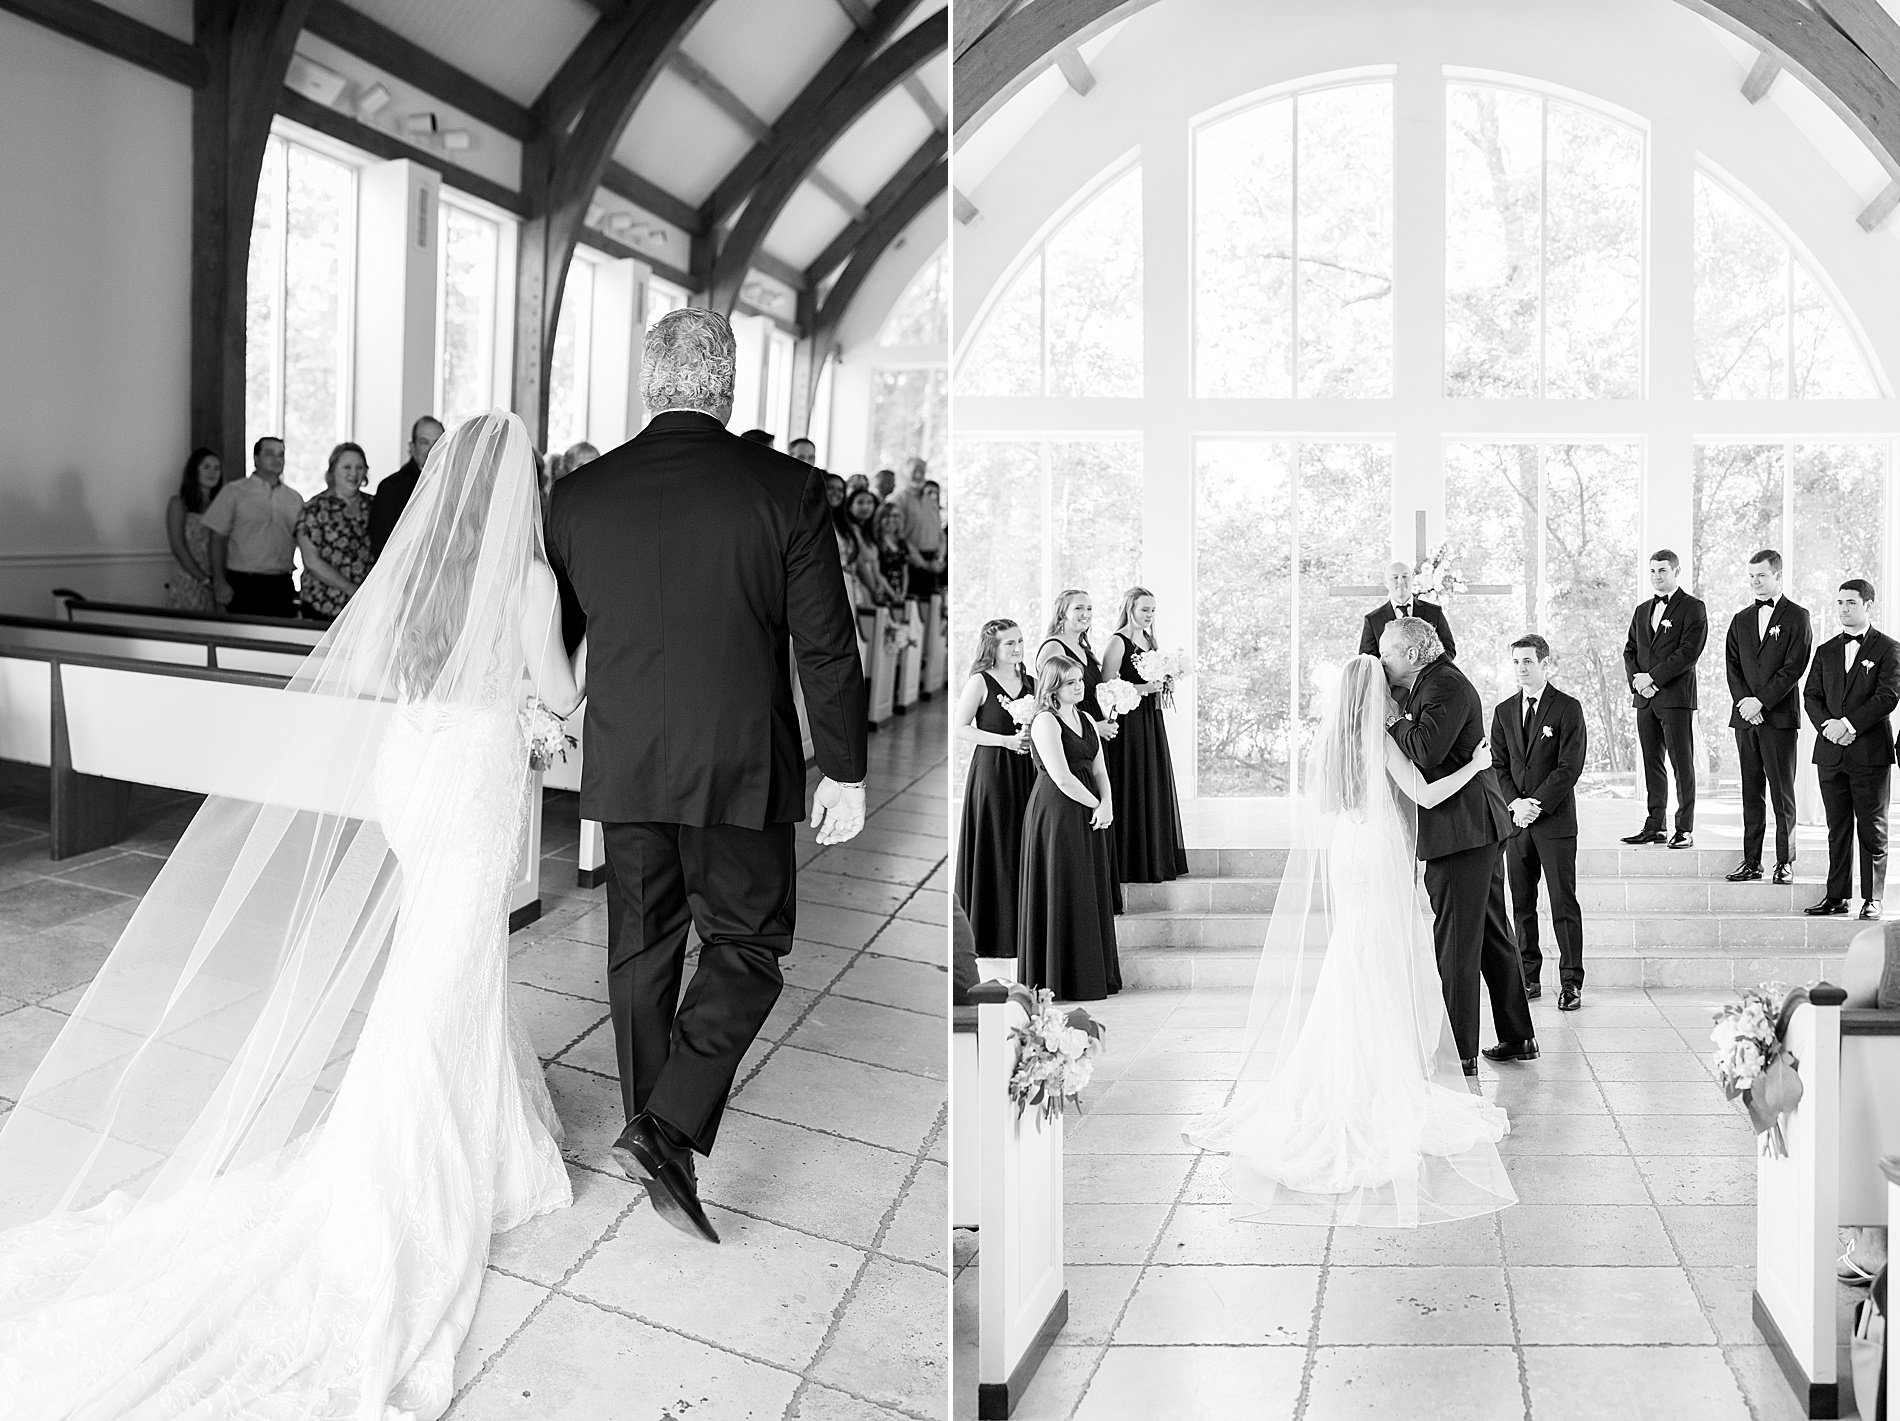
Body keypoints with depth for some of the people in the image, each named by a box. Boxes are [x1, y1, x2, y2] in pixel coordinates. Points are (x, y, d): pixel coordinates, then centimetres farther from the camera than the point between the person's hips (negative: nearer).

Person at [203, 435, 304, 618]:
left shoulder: (295, 498, 14)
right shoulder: (233, 492, 3)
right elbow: (218, 539, 0)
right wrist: (219, 582, -8)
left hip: (282, 587, 3)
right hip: (244, 586, -3)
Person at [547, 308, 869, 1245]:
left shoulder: (577, 496, 0)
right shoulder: (784, 489, -9)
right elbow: (827, 647, -7)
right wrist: (844, 771, 1)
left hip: (622, 765, 4)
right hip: (741, 768, -3)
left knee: (640, 955, 17)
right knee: (747, 949, 11)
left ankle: (649, 1138, 31)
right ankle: (667, 1132, -1)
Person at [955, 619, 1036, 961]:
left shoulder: (1028, 683, 12)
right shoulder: (980, 681, -5)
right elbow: (959, 727, -10)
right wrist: (1006, 741, -16)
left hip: (1026, 770, 5)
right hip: (992, 770, -5)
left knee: (1024, 848, 5)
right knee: (996, 851, -1)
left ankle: (1022, 929, 15)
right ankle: (993, 935, 9)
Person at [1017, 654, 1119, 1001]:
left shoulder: (1086, 719, 13)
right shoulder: (1045, 722, -13)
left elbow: (1099, 769, 10)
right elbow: (1062, 779, -19)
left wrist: (1107, 803, -7)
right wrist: (1097, 805, -9)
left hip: (1088, 815, 8)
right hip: (1056, 813, -8)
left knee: (1092, 893, 13)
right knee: (1063, 896, -1)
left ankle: (1095, 972, 24)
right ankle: (1063, 979, 10)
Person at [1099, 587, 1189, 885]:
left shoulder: (1149, 640, 15)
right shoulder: (1117, 642, -9)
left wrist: (1162, 684, 4)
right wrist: (1142, 688, -20)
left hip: (1152, 721, 8)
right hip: (1128, 722, -8)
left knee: (1155, 789, 10)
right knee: (1131, 790, -5)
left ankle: (1157, 859, 17)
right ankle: (1131, 863, 1)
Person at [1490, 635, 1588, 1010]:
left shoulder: (1568, 707, -2)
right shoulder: (1503, 711, 12)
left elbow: (1570, 766, -8)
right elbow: (1498, 765, 9)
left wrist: (1537, 804, -13)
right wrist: (1514, 804, -6)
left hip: (1555, 820, -4)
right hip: (1515, 820, 4)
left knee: (1564, 904, -2)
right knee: (1521, 904, 7)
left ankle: (1571, 982, 5)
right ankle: (1528, 977, 14)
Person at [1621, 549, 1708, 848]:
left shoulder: (1693, 608, -1)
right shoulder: (1641, 611, 19)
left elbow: (1689, 652, -11)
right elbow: (1630, 650, 16)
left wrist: (1652, 677, -14)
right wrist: (1635, 679, -2)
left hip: (1676, 698, -6)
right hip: (1645, 699, 6)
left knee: (1682, 764, -4)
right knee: (1651, 764, 8)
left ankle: (1685, 829, -1)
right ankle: (1654, 826, 13)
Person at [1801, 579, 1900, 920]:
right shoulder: (1825, 651, 14)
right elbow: (1810, 696, 9)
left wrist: (1848, 724, -16)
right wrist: (1827, 725, -9)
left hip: (1871, 752, -4)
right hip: (1830, 752, 4)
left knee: (1872, 830, 2)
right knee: (1837, 829, 8)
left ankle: (1872, 900, 9)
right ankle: (1836, 896, 13)